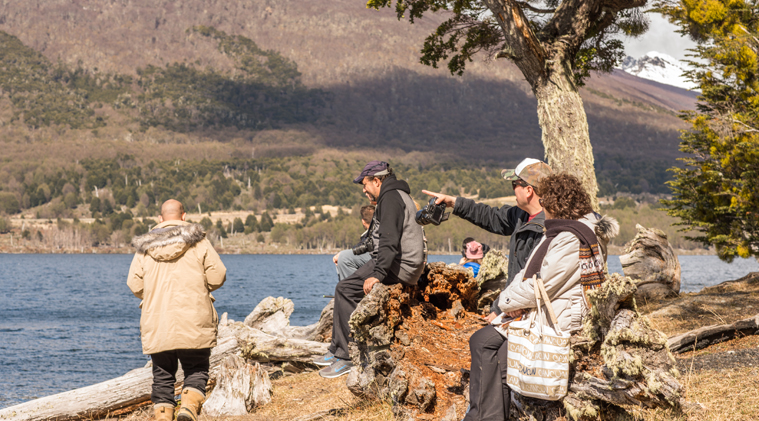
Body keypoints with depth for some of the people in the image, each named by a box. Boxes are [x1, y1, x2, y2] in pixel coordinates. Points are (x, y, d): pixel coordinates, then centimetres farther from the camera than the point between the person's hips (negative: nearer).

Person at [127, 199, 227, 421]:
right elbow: (217, 276, -3)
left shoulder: (145, 247, 7)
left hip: (156, 324, 2)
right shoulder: (198, 242, 1)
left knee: (162, 375, 10)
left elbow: (134, 284, 3)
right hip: (193, 322, -2)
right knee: (197, 370, 7)